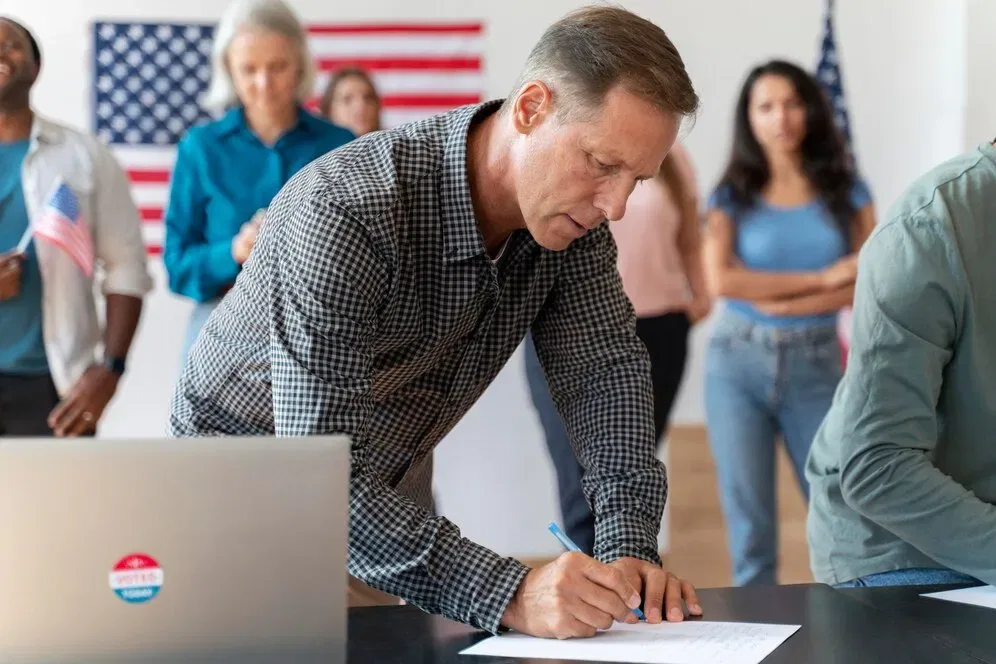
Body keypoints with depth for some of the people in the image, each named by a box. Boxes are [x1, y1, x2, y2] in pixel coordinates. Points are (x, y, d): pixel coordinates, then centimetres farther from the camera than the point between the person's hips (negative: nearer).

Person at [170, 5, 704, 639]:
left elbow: (608, 370, -9)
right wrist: (508, 594, -48)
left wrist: (630, 548, -25)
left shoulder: (568, 206, -14)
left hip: (392, 487, 5)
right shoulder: (344, 214, -35)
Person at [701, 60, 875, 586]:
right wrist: (822, 278, -11)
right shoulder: (732, 195, 2)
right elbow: (721, 280, -12)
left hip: (815, 366, 1)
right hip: (737, 364, 0)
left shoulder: (846, 192, 4)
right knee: (748, 519, 3)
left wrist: (780, 303, -14)